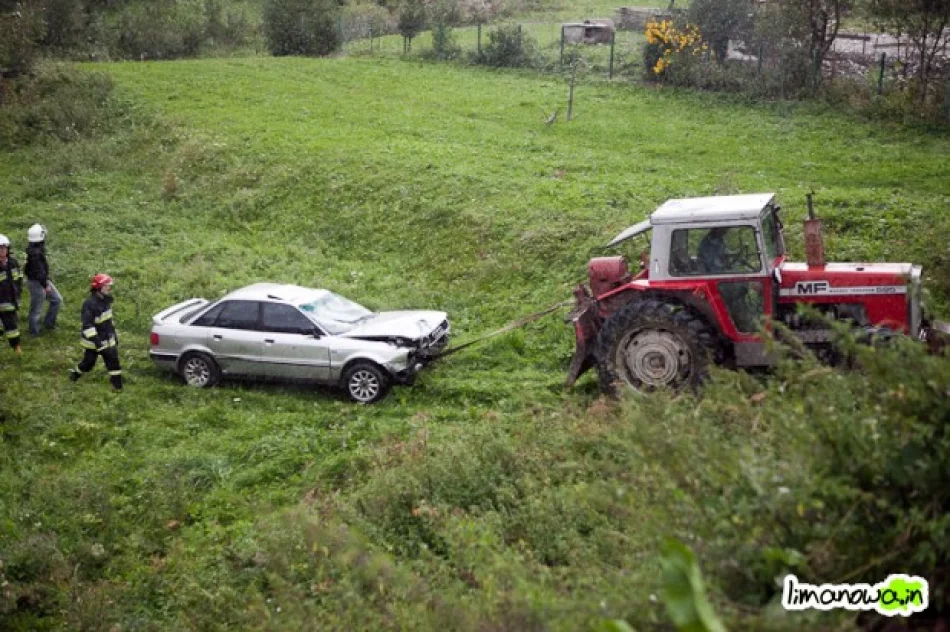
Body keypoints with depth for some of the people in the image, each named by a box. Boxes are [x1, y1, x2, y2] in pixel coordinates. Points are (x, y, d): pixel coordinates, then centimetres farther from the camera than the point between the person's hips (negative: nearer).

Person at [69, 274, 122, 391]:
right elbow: (87, 324, -27)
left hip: (108, 338, 7)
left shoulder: (106, 300, 3)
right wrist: (95, 339, -30)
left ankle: (117, 384, 7)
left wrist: (114, 333, 18)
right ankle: (75, 374, 35)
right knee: (88, 362, 7)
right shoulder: (90, 304, -24)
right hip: (94, 341, -7)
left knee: (113, 360, 2)